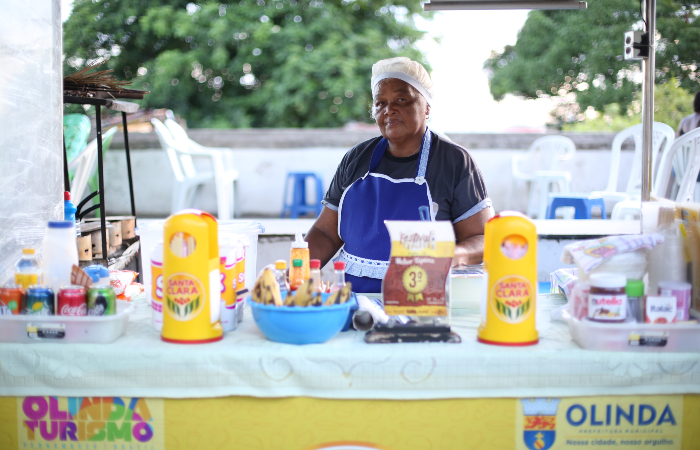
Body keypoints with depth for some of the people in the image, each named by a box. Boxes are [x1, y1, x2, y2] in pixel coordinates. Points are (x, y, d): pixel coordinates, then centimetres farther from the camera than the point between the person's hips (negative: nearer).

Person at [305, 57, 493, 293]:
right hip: (354, 296, 4)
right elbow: (326, 232, 18)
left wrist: (455, 255, -20)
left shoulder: (455, 161, 3)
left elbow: (484, 239, 2)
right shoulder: (356, 159, 15)